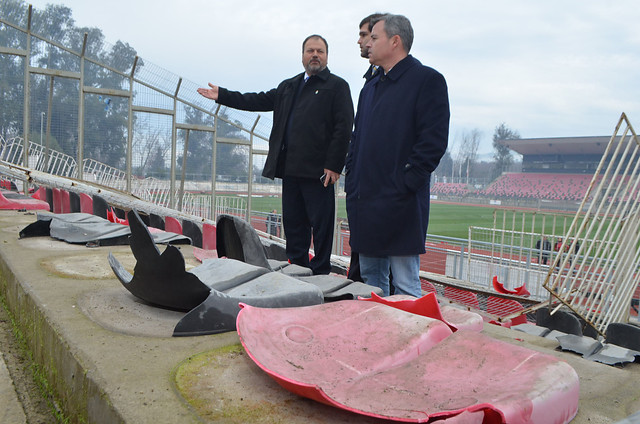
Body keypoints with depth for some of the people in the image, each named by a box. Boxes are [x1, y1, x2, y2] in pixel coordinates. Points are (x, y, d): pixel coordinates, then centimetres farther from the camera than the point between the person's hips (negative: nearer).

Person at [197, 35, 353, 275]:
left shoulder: (337, 86, 3)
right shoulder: (288, 86, 23)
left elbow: (343, 128, -6)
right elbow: (260, 101, 26)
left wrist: (333, 165, -14)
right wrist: (222, 96, 22)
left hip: (317, 170, -6)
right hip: (290, 168, 7)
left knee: (321, 225, -1)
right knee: (293, 223, 10)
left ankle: (320, 275, 7)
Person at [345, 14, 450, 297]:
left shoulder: (427, 80, -4)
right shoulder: (371, 87, 20)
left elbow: (433, 142, -13)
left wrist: (404, 185, -17)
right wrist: (352, 183, 12)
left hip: (400, 204, -8)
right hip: (364, 202, 8)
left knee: (405, 287, -1)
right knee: (370, 278, 16)